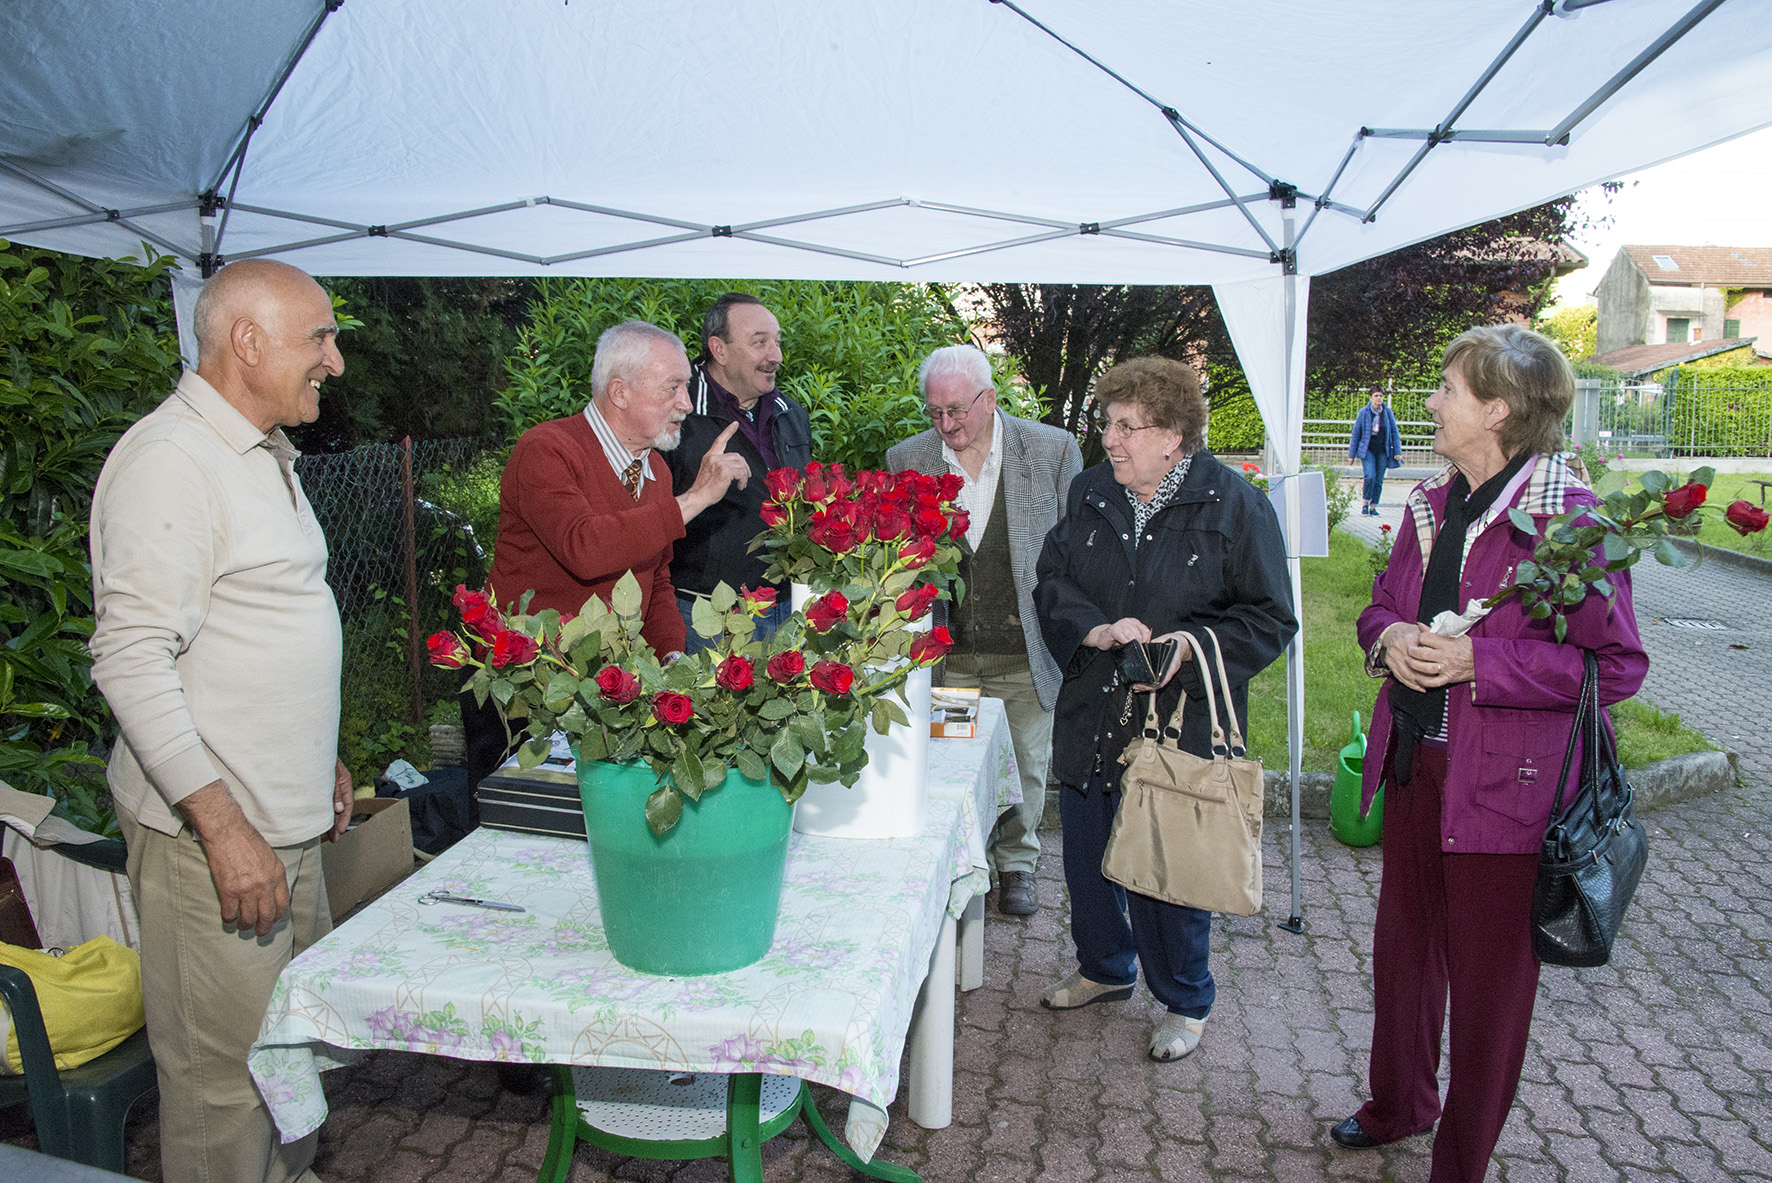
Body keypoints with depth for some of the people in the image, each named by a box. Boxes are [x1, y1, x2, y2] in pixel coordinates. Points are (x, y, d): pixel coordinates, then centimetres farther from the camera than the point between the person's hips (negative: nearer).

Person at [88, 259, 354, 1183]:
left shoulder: (261, 455, 15)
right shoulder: (170, 459, -16)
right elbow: (130, 660, -22)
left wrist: (323, 759, 23)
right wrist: (223, 826, -23)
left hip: (287, 819, 9)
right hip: (210, 831, -9)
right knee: (225, 1071, 3)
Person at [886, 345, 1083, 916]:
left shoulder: (1053, 450, -4)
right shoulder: (906, 460, 1)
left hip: (1025, 652, -1)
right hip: (945, 651, 1)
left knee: (1025, 763, 11)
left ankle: (1016, 864, 34)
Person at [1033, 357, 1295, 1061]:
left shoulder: (1235, 505, -10)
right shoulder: (1089, 492, 4)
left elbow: (1272, 618, -7)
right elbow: (1051, 581, 5)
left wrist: (1192, 647, -22)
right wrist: (1095, 629, -14)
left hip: (1181, 724, -5)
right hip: (1091, 716, 5)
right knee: (1086, 857, 17)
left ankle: (1186, 1002, 33)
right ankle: (1104, 968, 45)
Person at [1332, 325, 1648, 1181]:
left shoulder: (1569, 517, -15)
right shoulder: (1428, 505, 6)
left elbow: (1617, 664, -15)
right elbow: (1381, 604, 16)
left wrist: (1479, 660, -22)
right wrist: (1389, 637, -7)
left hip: (1505, 782, -7)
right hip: (1413, 764, 7)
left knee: (1489, 977, 10)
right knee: (1403, 948, 22)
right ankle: (1399, 1104, 46)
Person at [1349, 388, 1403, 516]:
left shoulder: (1388, 412, 3)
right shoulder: (1364, 412, -2)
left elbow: (1394, 432, 8)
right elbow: (1356, 433, 3)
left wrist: (1397, 451, 1)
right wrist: (1352, 454, 3)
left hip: (1383, 451, 2)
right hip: (1367, 450, -2)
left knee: (1379, 480, 2)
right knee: (1370, 476, -19)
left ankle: (1373, 507, 12)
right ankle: (1365, 503, 0)